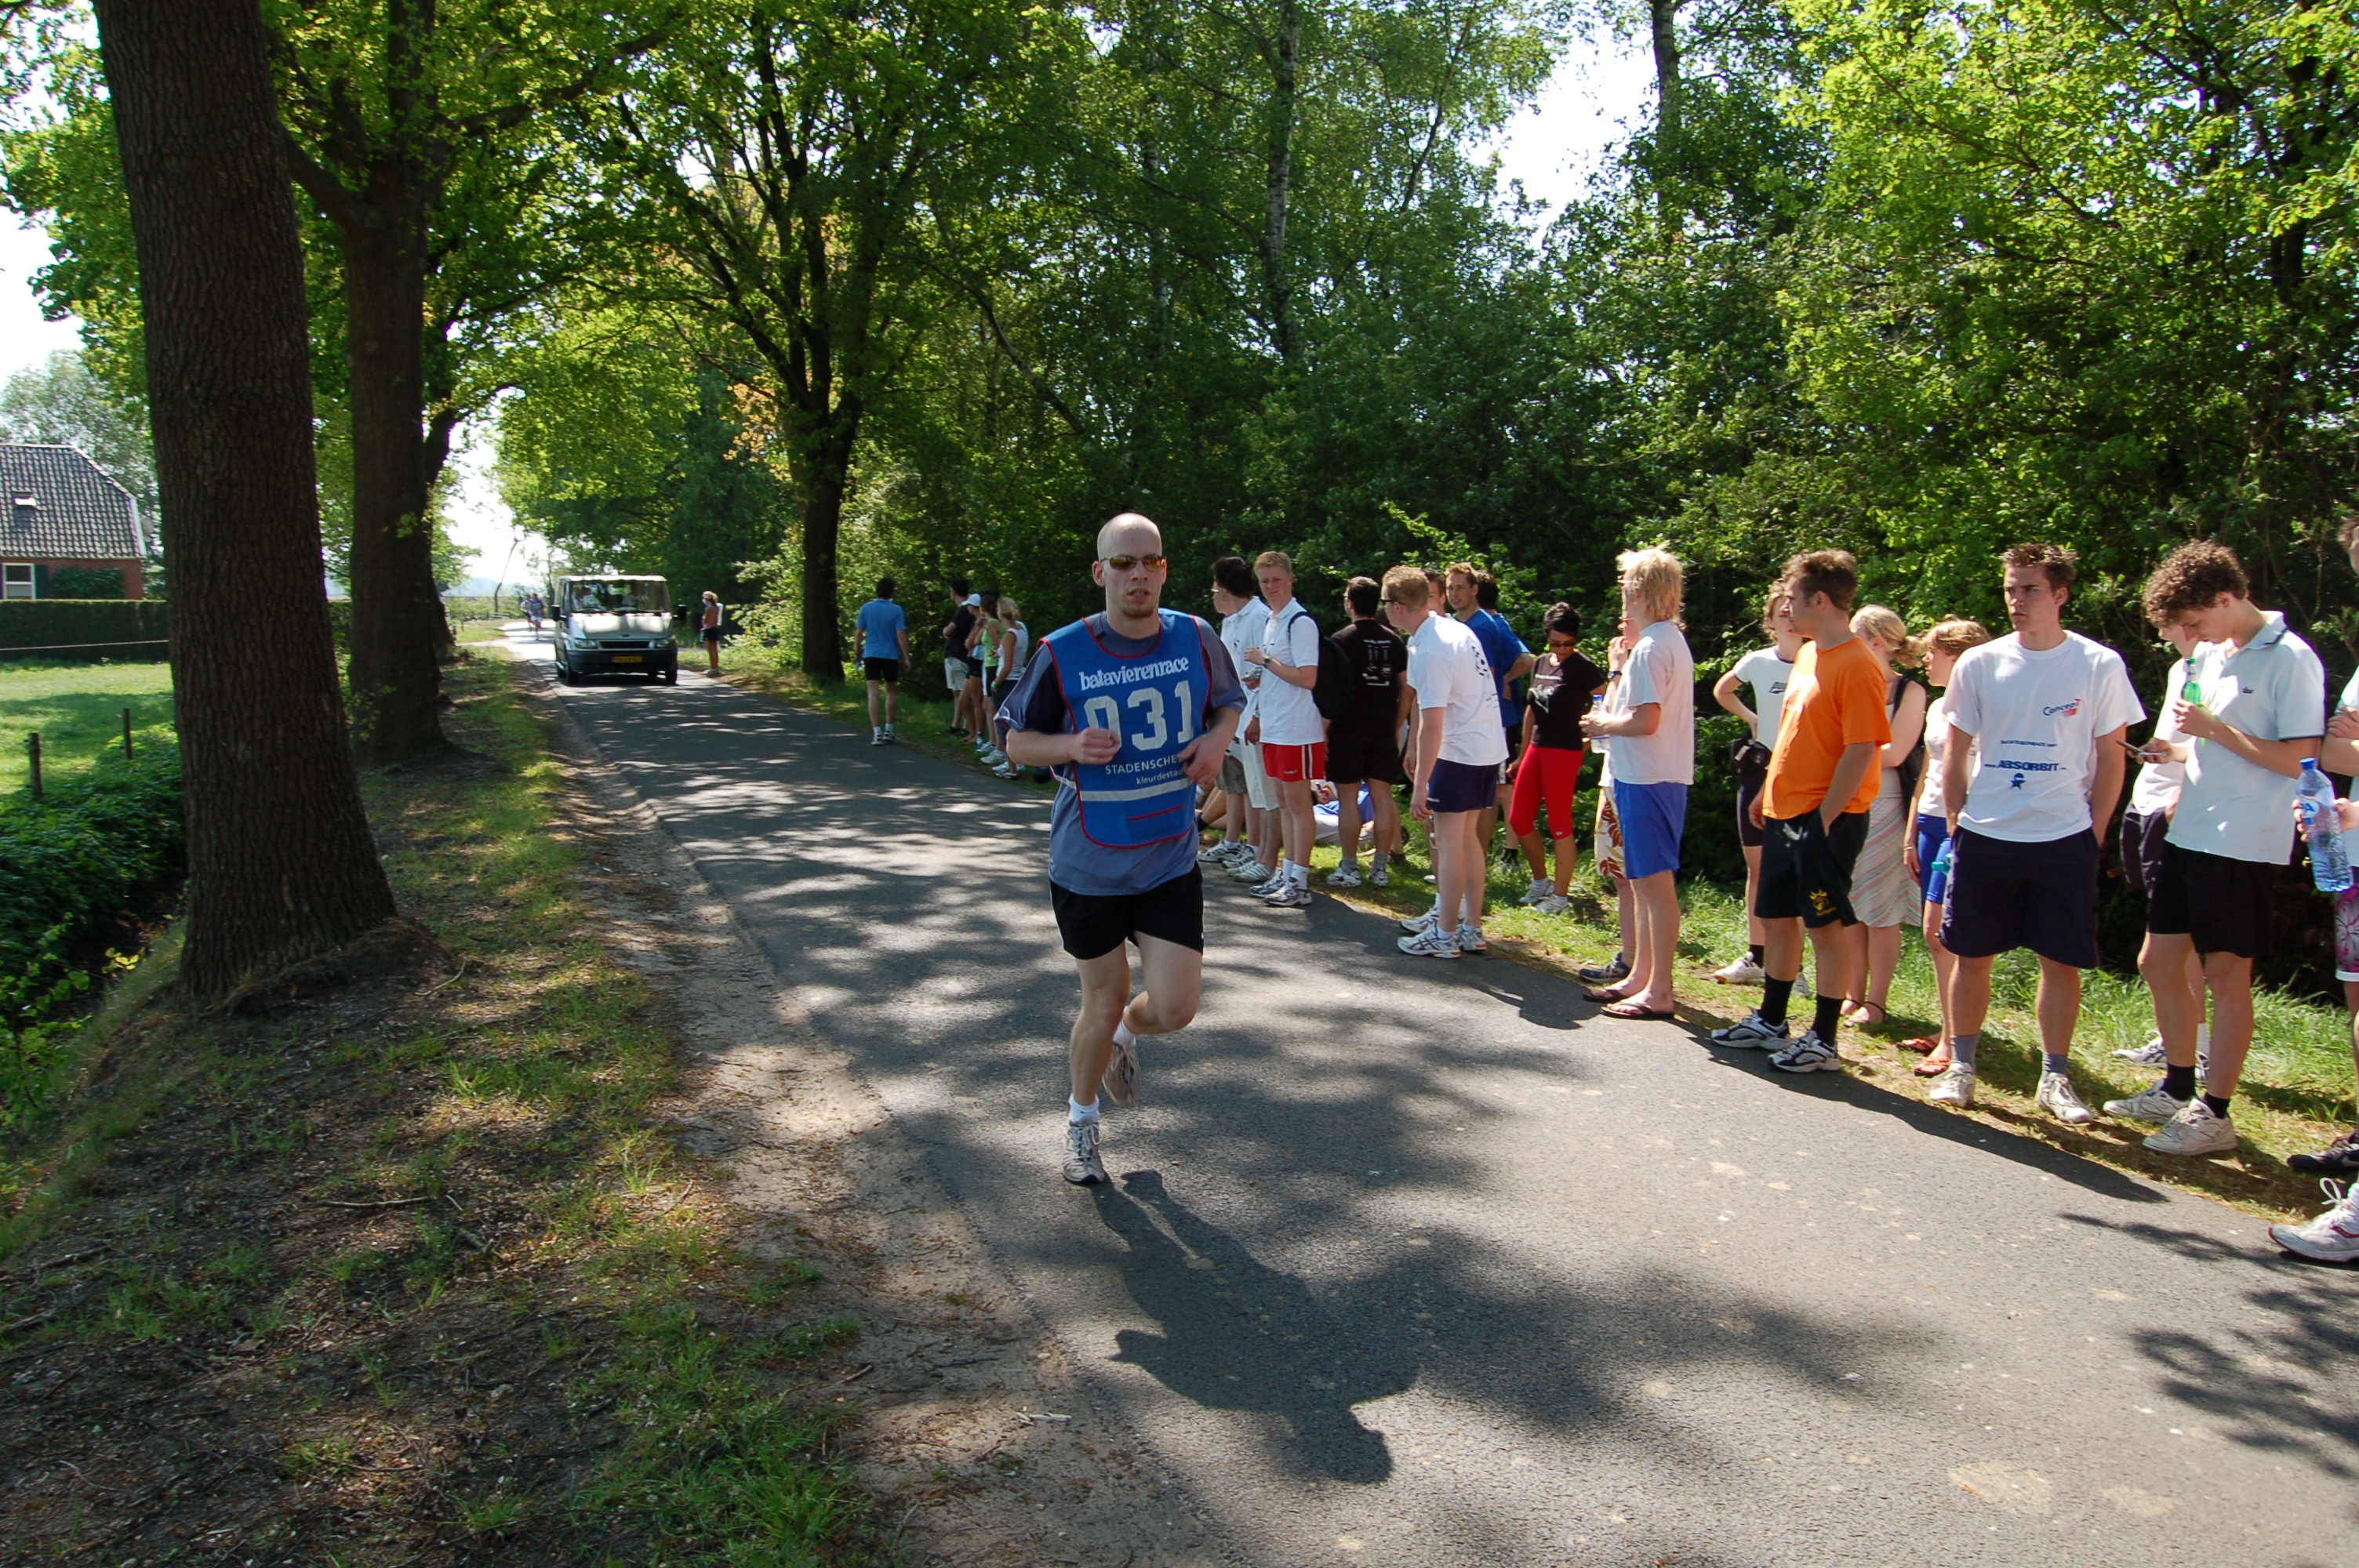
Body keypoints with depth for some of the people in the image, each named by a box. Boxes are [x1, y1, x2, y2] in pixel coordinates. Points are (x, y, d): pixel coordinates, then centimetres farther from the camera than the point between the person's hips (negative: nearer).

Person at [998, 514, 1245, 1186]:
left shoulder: (1196, 638, -3)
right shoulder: (1063, 653, -11)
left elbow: (1230, 702, 15)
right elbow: (1018, 742, -1)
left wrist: (1218, 739, -7)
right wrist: (1072, 745, -21)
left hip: (1171, 861, 2)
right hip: (1087, 864, -2)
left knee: (1174, 1008, -4)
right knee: (1104, 1002, 9)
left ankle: (1122, 1035, 35)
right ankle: (1081, 1121, 37)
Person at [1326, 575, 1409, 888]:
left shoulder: (1342, 640, -7)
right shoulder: (1395, 640, 6)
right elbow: (1406, 690, 9)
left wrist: (1323, 730, -2)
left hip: (1348, 731, -4)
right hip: (1384, 731, 4)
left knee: (1348, 797, 0)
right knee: (1382, 795, 7)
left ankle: (1349, 868, 1)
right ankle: (1380, 867, 10)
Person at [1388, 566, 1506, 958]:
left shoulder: (1428, 652, -20)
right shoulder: (1459, 629, 8)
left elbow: (1431, 725, -23)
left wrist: (1420, 785, -20)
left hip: (1459, 753, -9)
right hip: (1489, 748, 9)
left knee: (1449, 841, -1)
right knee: (1466, 837, 16)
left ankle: (1444, 936, 7)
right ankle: (1471, 928, 23)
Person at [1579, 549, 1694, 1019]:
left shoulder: (1649, 648, -16)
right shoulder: (1673, 641, 15)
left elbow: (1645, 721, -23)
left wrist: (1602, 725, -8)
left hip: (1646, 781, -10)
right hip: (1664, 777, 10)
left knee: (1654, 883, -5)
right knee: (1644, 882, 16)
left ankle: (1659, 991, 1)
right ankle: (1641, 977, 25)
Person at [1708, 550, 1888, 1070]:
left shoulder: (1857, 666, -16)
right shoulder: (1808, 653, 12)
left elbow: (1861, 752, -19)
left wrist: (1824, 818, -19)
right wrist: (1769, 794, 18)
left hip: (1825, 818, -9)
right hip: (1784, 812, 9)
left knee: (1825, 925, 0)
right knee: (1776, 918, 15)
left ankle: (1823, 1039, 9)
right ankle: (1770, 1021, 27)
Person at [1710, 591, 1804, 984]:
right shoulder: (1757, 662, 1)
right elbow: (1722, 691, 21)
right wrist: (1752, 719, 9)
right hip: (1761, 770, 4)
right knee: (1757, 866, 10)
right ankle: (1755, 958, 20)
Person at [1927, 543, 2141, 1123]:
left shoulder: (2099, 666, -1)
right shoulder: (1979, 664, 2)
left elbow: (2111, 757, 4)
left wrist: (2093, 833, -1)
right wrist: (1958, 824, 3)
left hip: (2064, 840, -1)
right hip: (1984, 836, 1)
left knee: (2062, 961, 3)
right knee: (1972, 955, 7)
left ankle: (2055, 1079, 16)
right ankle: (1960, 1066, 19)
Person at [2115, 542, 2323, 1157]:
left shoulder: (2291, 660, -12)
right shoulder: (2209, 655, 12)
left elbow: (2300, 759, -17)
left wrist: (2214, 729, -18)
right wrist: (2177, 750, 4)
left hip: (2244, 845, -8)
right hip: (2189, 834, 8)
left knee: (2227, 974, -1)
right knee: (2158, 961, 12)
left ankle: (2214, 1113, 9)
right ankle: (2179, 1088, 27)